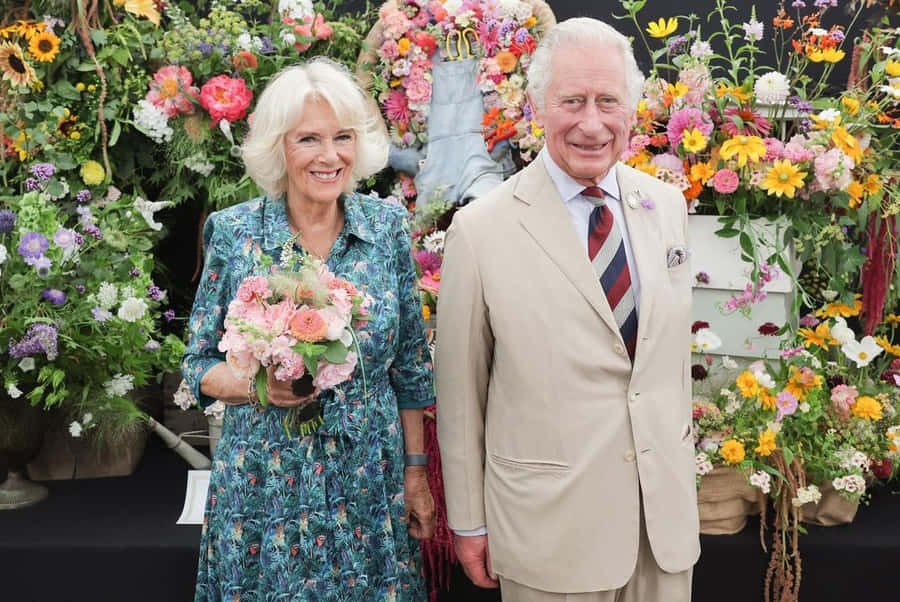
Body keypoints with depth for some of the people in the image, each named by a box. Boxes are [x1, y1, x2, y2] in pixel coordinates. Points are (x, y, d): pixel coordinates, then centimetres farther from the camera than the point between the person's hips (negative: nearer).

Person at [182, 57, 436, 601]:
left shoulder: (389, 227, -3)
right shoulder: (234, 233, -7)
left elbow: (410, 366, 4)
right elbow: (200, 364, 0)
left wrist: (416, 472, 5)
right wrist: (257, 386, -20)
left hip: (370, 488, 2)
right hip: (265, 489, -1)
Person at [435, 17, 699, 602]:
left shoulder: (667, 205, 1)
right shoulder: (481, 229, -13)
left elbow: (675, 343, 11)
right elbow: (460, 393, -7)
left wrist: (681, 461, 15)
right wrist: (469, 523, -2)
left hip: (667, 510, 4)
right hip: (550, 523, -4)